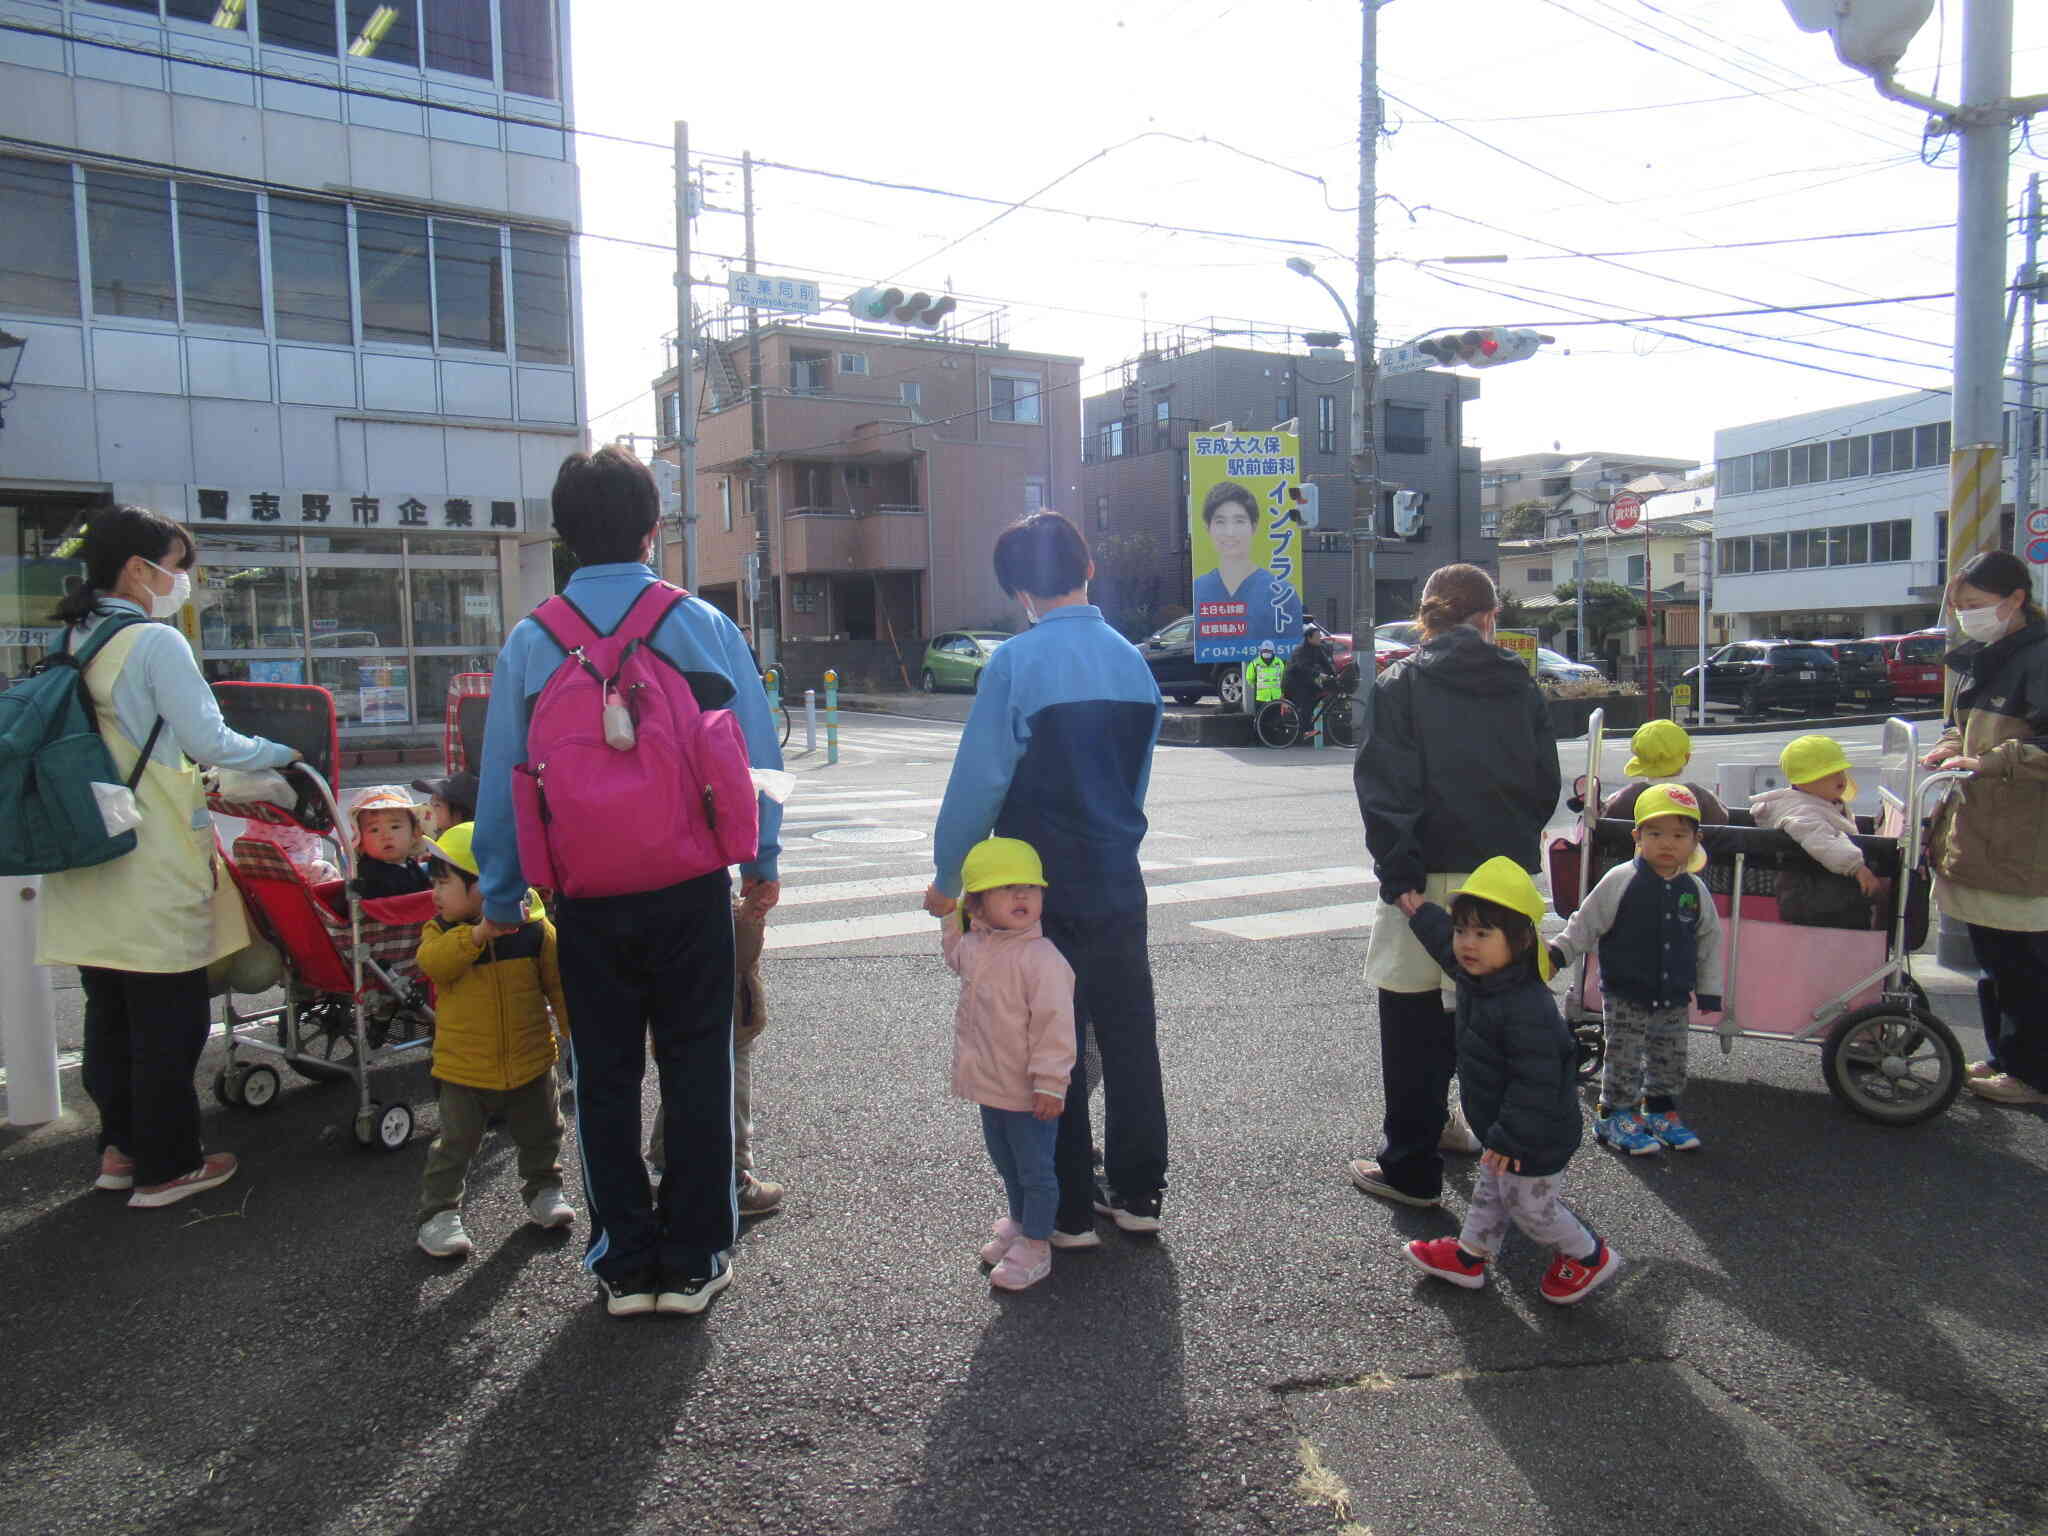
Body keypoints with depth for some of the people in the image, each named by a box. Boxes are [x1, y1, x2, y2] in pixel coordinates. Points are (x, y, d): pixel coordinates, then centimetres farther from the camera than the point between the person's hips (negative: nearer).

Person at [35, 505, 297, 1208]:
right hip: (155, 864, -8)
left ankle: (120, 1148, 28)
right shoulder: (156, 643, -13)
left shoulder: (70, 642, 11)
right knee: (169, 1019, 2)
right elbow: (209, 741, -14)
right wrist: (281, 753, 2)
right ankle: (166, 1167, 11)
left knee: (109, 1012, 17)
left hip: (88, 864, 8)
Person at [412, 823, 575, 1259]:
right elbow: (431, 962, -27)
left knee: (540, 1135, 16)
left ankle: (543, 1190, 37)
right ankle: (437, 1214, 20)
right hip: (463, 1068, 0)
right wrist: (477, 933, -40)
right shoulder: (441, 931, -4)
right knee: (455, 1144, 6)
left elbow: (559, 983, -1)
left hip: (529, 1062, 0)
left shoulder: (533, 928, -8)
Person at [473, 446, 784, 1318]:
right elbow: (757, 751, -2)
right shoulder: (705, 625, -5)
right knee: (696, 1068, 11)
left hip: (587, 896, 1)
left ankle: (624, 1265, 23)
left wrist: (501, 897, 14)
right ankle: (693, 1262, 19)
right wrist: (761, 863, 11)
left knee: (603, 1077, 14)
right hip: (691, 889, -1)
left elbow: (502, 777, 3)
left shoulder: (529, 642, -1)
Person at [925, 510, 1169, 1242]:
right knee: (1128, 1033, 14)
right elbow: (1138, 775, 12)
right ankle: (1137, 1193, 26)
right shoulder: (1131, 659, 5)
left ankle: (1068, 1210, 16)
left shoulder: (1017, 661, -14)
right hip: (1118, 883, 6)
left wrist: (947, 876, -3)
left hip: (1040, 888, -5)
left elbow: (979, 778, -14)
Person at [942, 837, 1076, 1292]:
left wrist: (1050, 1082, -22)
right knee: (1006, 1163, 25)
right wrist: (949, 913, 17)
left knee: (1035, 1169, 7)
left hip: (1029, 1092, -7)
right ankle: (1018, 1222, 45)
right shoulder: (973, 947, 0)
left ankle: (1035, 1246, 23)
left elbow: (1054, 1024, -23)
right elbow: (955, 951, 28)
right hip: (990, 1085, 8)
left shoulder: (1042, 958, -23)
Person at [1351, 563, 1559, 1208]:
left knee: (1415, 1019, 4)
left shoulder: (1402, 681, -4)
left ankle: (1411, 1167, 9)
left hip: (1433, 874, -4)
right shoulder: (1521, 686, 7)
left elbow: (1385, 785, -12)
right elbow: (1545, 784, 9)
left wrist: (1398, 872, -11)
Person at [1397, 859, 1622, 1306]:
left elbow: (1536, 1081, -33)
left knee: (1529, 1203, 9)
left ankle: (1590, 1257, 31)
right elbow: (1447, 945, 19)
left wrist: (1511, 1138, -27)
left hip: (1536, 1137, -9)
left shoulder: (1527, 1009, -35)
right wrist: (1422, 914, 27)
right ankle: (1469, 1256, 37)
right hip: (1502, 1125, 9)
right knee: (1491, 1190, 22)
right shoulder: (1477, 976, -5)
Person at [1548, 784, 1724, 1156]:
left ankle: (1660, 1111, 34)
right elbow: (1585, 925, -6)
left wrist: (1709, 993, 11)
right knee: (1624, 1060, 3)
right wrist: (1557, 954, -14)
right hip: (1625, 996, -4)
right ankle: (1615, 1116, 17)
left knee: (1670, 1062, 15)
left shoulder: (1694, 890, 2)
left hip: (1674, 999, 4)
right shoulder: (1621, 881, -11)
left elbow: (1709, 941, 12)